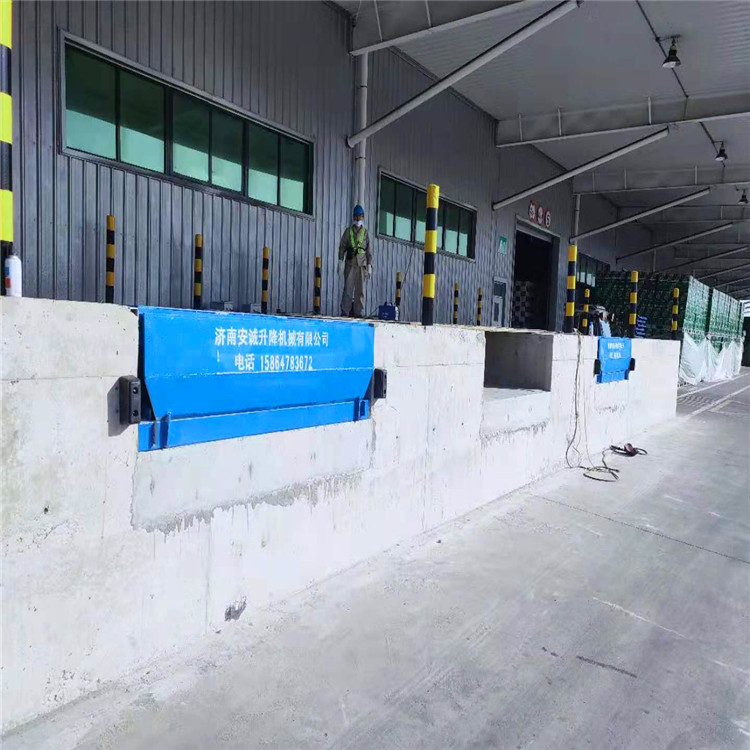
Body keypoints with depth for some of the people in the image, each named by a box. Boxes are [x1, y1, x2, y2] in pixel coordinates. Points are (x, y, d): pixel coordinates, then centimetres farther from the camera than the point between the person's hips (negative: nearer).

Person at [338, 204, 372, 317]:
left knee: (360, 290, 0)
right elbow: (342, 247, 5)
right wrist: (340, 262, -5)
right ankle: (345, 312, -3)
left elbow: (369, 251, 11)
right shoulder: (348, 231, 9)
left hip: (361, 264, 1)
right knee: (348, 288, -6)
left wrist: (369, 265, 4)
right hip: (350, 263, -1)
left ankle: (359, 312, 4)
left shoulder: (365, 232, 13)